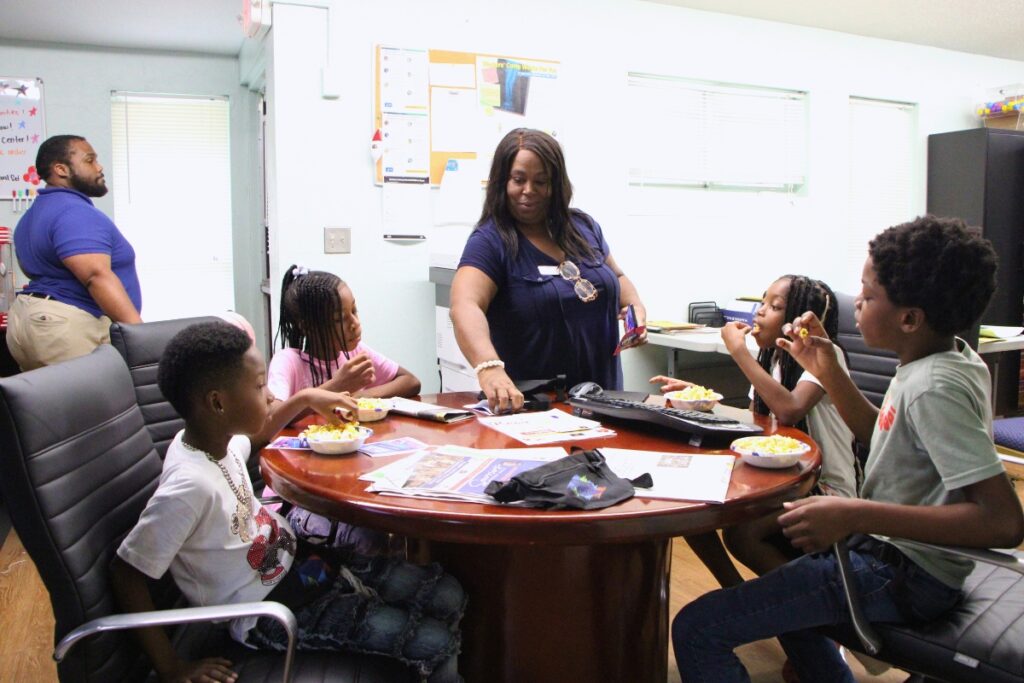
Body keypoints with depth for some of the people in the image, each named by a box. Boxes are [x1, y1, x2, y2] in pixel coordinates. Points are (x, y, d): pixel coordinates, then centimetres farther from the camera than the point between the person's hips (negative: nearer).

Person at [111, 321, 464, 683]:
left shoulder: (216, 439, -5)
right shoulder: (191, 484, -30)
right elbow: (126, 571, -23)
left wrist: (306, 398, 16)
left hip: (298, 559, 8)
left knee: (448, 595, 3)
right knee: (433, 642, -12)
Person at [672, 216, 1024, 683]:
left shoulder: (936, 388, -25)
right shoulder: (949, 357, 4)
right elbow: (879, 434, 16)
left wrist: (854, 515, -35)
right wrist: (829, 372, 2)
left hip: (904, 575, -10)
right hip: (892, 547, 10)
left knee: (695, 630, -17)